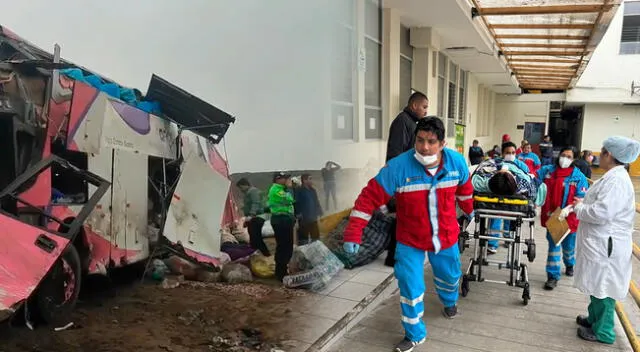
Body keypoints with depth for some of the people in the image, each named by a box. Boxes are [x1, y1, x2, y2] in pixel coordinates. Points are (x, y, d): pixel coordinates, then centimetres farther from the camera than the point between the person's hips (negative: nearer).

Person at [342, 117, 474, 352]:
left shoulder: (457, 162, -15)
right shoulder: (398, 167, -27)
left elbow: (464, 188, 8)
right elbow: (370, 196, -27)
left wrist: (468, 209, 26)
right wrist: (353, 233, -32)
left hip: (446, 237, 4)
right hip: (410, 241, -3)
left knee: (450, 275, 26)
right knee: (410, 288, -2)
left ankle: (450, 301, 62)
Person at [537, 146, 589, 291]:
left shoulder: (579, 176, -7)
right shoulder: (547, 170, -1)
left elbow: (581, 198, -11)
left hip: (569, 218, 0)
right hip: (551, 216, 0)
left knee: (569, 245, 19)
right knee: (553, 245, 2)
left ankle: (570, 264, 49)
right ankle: (553, 276, 10)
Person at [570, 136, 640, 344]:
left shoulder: (616, 180, -23)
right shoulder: (613, 176, 11)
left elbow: (601, 213, -29)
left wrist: (579, 207, -13)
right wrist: (584, 203, 7)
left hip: (606, 244, -10)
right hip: (600, 241, 10)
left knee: (603, 286, 3)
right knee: (598, 284, 21)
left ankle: (603, 331, 16)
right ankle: (595, 318, 37)